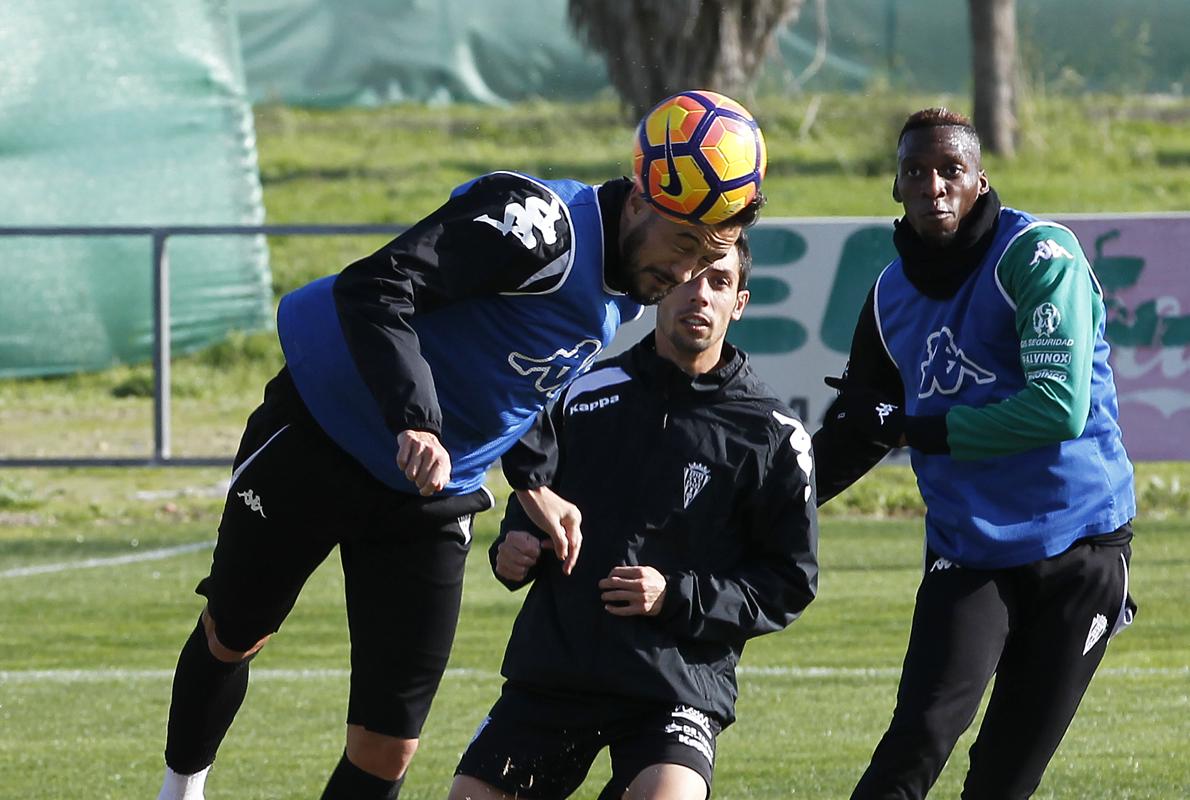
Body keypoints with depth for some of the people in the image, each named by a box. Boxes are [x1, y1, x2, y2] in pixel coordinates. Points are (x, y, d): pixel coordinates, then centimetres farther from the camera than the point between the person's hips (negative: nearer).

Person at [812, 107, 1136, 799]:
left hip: (1078, 548, -3)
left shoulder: (1038, 255, -12)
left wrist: (911, 428, -14)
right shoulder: (893, 296, 6)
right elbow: (850, 434, 18)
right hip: (967, 553, 4)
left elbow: (1058, 406, -22)